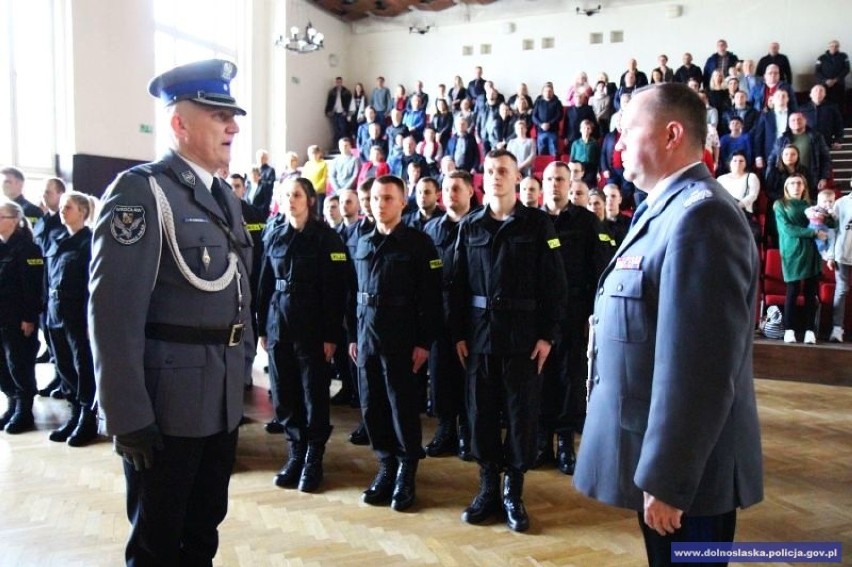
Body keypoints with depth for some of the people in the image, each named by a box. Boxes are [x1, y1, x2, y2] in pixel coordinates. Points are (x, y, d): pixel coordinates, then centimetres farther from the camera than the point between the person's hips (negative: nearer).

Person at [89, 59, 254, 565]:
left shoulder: (226, 197, 12)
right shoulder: (140, 191, -12)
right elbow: (113, 310, -19)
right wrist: (128, 415, -20)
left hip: (223, 400, 7)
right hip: (167, 404, -7)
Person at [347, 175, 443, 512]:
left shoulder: (418, 242, -5)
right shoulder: (362, 243, 11)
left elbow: (430, 297, -9)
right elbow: (354, 292, 13)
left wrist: (424, 342, -13)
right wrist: (352, 335, 10)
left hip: (401, 337, -5)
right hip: (366, 335, 5)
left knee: (403, 405, 2)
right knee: (371, 405, 10)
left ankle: (406, 471, 18)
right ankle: (386, 465, 25)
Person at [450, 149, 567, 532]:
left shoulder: (538, 223, 0)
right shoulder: (470, 226, 8)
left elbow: (554, 283, -3)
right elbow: (458, 283, 7)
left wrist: (547, 334, -9)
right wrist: (458, 334, 1)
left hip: (524, 336, -2)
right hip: (478, 334, 3)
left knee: (521, 413, 5)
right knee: (481, 412, 8)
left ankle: (513, 491, 19)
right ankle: (488, 487, 23)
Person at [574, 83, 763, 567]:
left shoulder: (700, 216, -21)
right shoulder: (665, 211, 12)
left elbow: (698, 370, -26)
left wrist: (665, 480, -22)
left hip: (684, 469, -9)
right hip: (658, 451, 9)